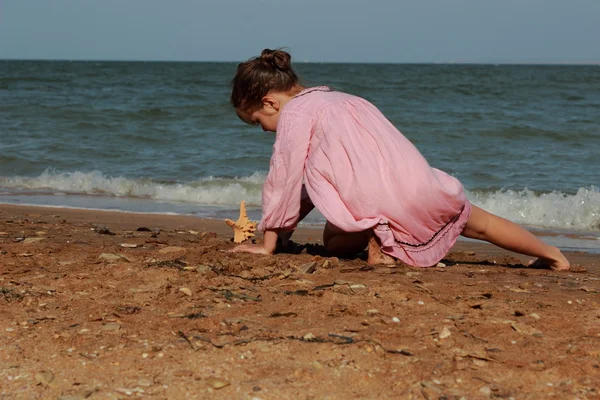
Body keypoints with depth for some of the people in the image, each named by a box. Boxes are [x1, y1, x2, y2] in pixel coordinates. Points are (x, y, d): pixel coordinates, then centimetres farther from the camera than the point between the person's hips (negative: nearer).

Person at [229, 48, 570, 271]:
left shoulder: (294, 114, 0)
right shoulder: (334, 99, 27)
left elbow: (283, 181, -1)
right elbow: (312, 185, 31)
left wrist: (268, 243, 7)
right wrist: (283, 225, 30)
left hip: (381, 205, -7)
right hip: (421, 184, 7)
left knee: (334, 241, 21)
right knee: (479, 223, 29)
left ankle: (379, 240, -9)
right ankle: (551, 255, 33)